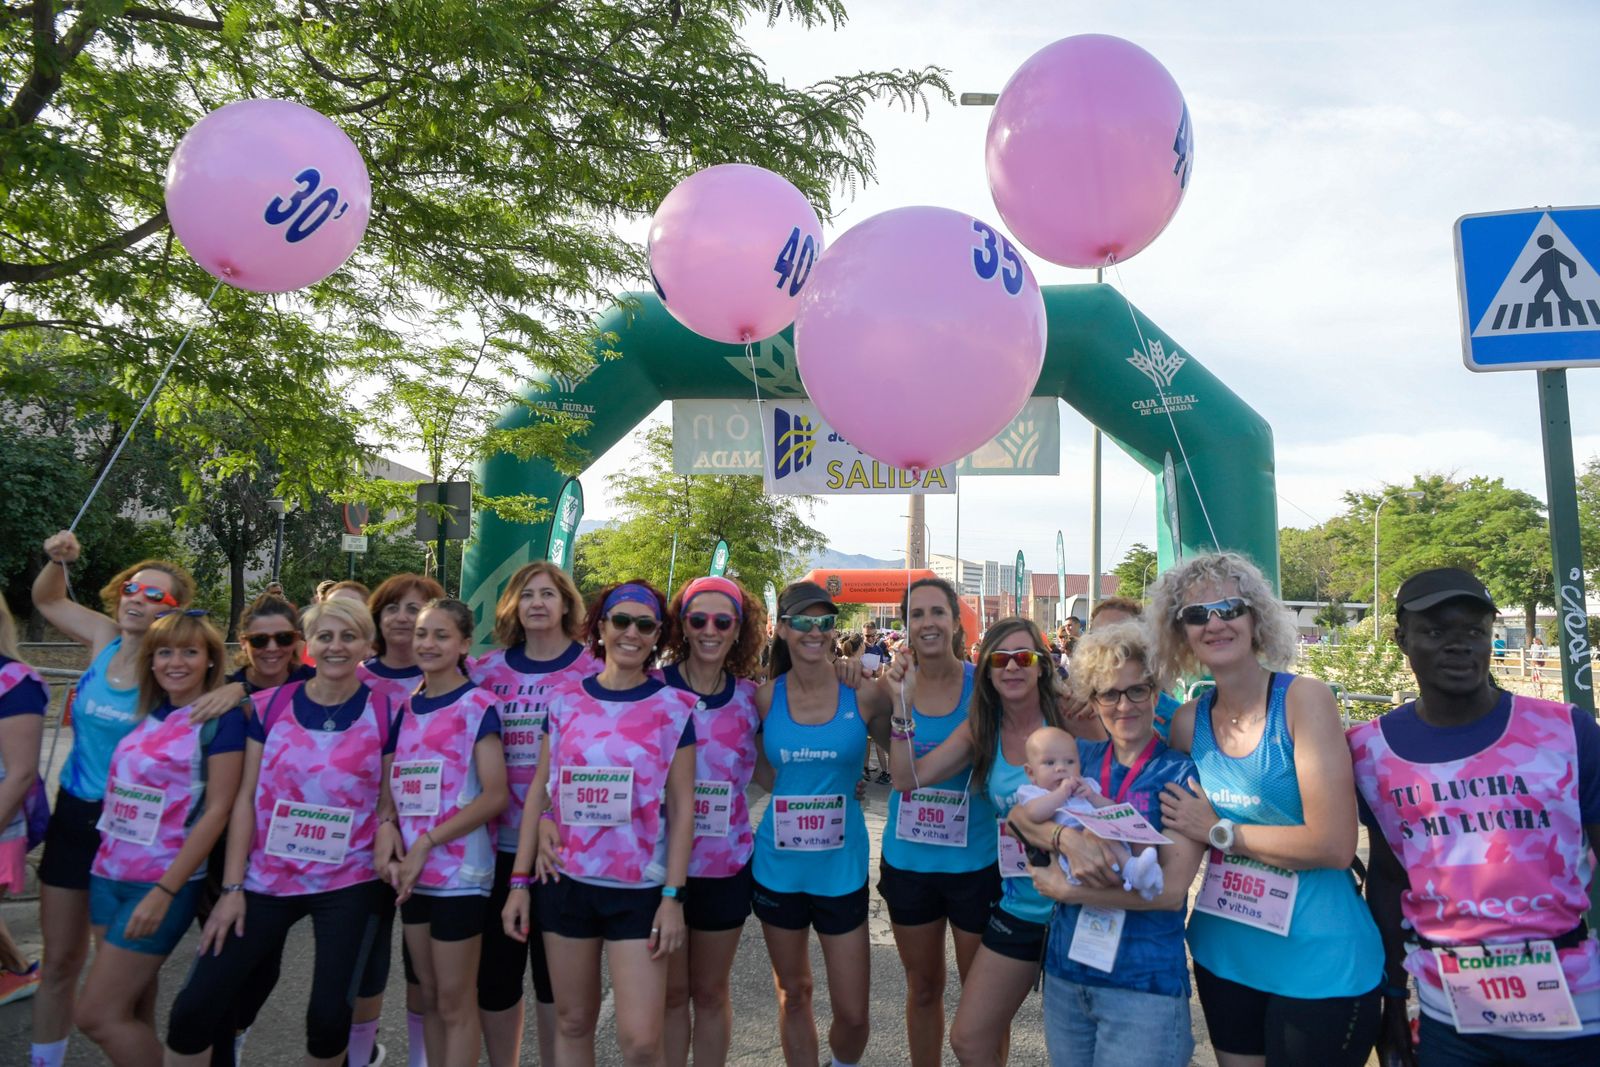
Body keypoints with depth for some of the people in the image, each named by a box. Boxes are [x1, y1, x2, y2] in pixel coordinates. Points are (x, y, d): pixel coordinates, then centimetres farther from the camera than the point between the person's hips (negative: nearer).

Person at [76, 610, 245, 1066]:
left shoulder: (222, 718, -13)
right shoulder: (147, 714, 7)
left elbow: (217, 811, -15)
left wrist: (164, 892, -17)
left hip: (163, 883, -6)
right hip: (108, 873, 7)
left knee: (97, 1016, -2)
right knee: (130, 1010, 13)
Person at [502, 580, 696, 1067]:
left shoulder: (674, 707, -5)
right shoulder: (564, 701, 2)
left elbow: (681, 806, -4)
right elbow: (540, 791, 6)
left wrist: (674, 896, -9)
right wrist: (519, 882, 5)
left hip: (640, 889, -2)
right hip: (566, 881, 3)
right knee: (572, 1022, 14)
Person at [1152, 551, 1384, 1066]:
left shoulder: (1304, 699, -16)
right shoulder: (1188, 722, -2)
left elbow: (1334, 845, -22)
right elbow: (1185, 838, 9)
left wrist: (1217, 830, -14)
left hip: (1320, 964, -5)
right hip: (1223, 954, 5)